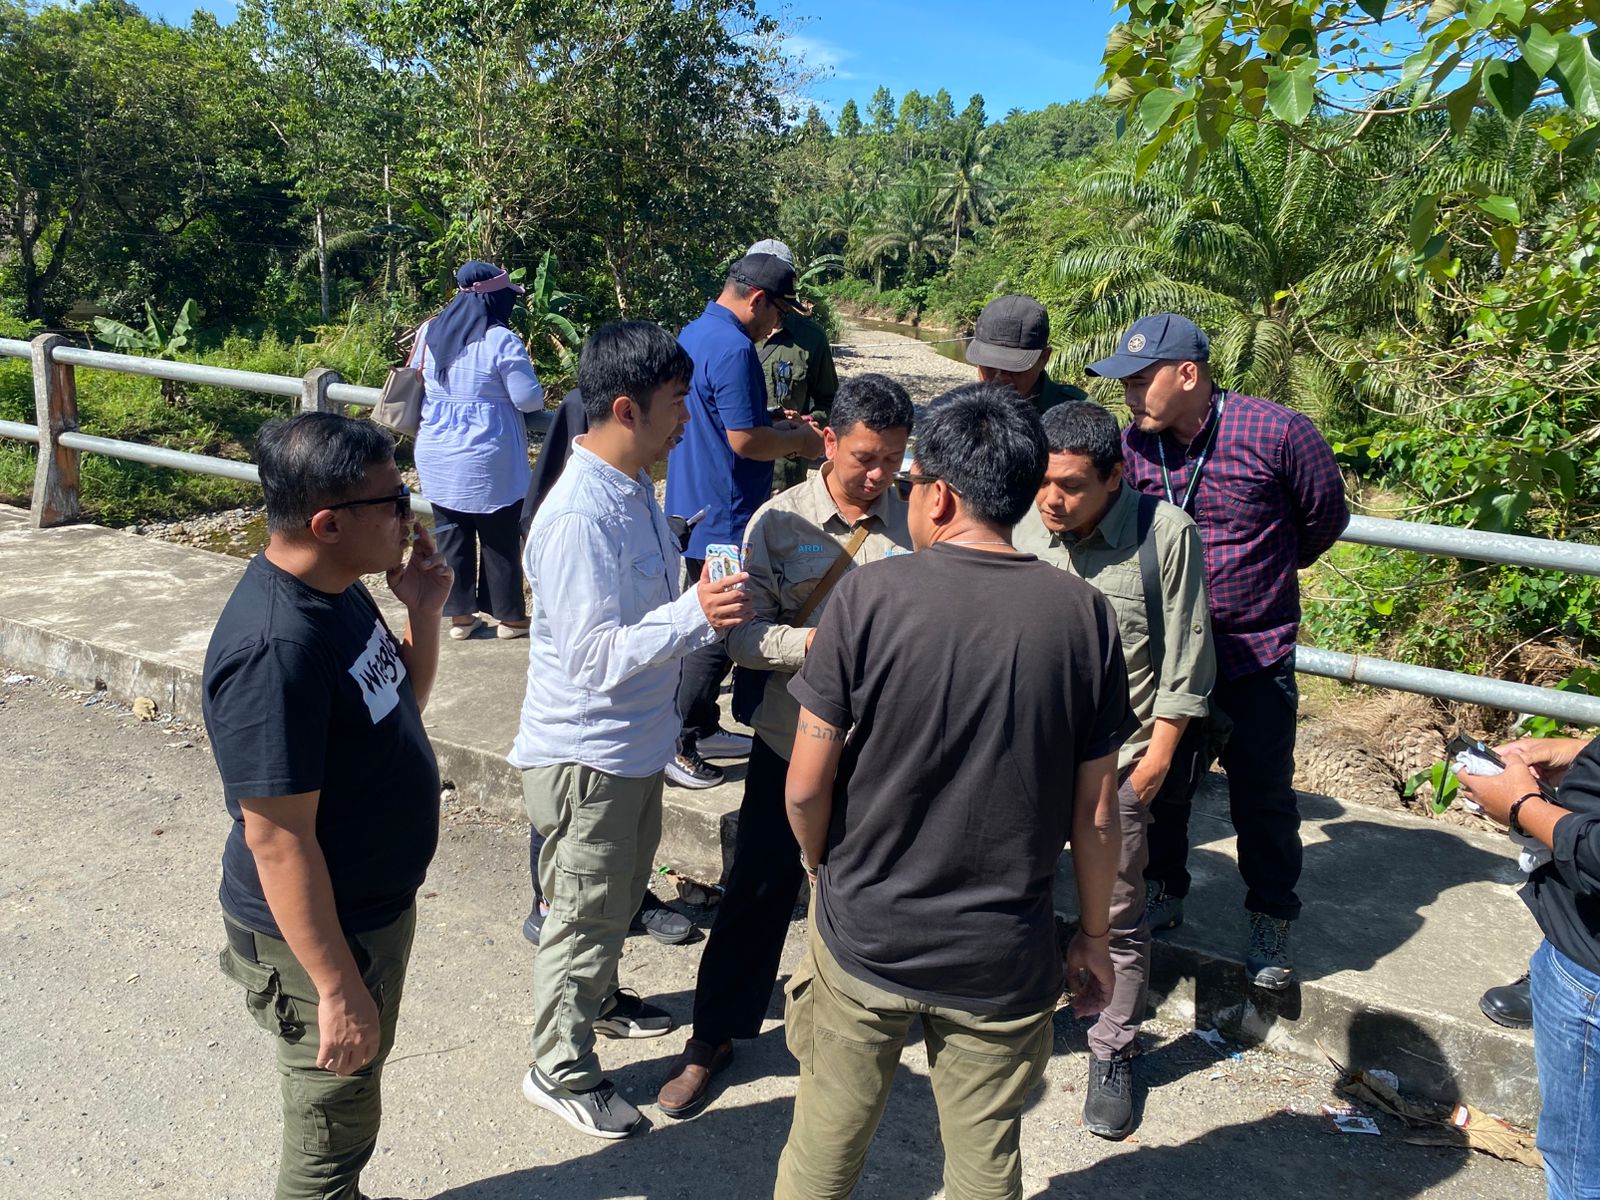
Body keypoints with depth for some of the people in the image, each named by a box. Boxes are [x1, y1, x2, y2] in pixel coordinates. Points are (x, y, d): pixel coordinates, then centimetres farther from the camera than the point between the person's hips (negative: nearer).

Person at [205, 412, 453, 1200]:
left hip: (376, 902, 9)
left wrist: (423, 615, -6)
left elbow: (400, 706, 11)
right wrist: (338, 988, -21)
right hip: (319, 934, -9)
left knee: (351, 1103, 29)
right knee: (332, 1126, 15)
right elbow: (277, 842, -27)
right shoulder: (275, 649, -32)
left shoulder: (337, 591, -3)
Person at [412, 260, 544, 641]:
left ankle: (460, 615, 20)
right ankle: (509, 616, 16)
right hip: (489, 462, -5)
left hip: (438, 458, 5)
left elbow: (415, 387, 14)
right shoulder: (502, 341, -14)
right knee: (500, 539, 7)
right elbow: (528, 399, -14)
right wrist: (526, 372, 7)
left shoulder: (429, 333, 3)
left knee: (451, 535, 12)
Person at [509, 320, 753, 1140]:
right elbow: (596, 658, -30)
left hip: (635, 743, 9)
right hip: (587, 754, -9)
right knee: (584, 911, 9)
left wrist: (706, 603, 8)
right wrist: (695, 615, -34)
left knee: (620, 892, 28)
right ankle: (560, 1069, 30)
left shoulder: (632, 487, 2)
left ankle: (597, 998, 52)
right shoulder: (579, 516, -29)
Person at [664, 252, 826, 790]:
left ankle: (702, 729, 30)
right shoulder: (733, 350, -21)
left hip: (694, 512, 10)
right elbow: (745, 440, -23)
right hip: (725, 519, -10)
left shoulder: (694, 332, 11)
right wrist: (800, 440, -7)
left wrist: (775, 426, 14)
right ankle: (674, 746, 7)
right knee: (718, 634, -1)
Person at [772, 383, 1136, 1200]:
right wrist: (1094, 935, 11)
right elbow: (1094, 812, -3)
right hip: (1003, 959, 2)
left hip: (864, 939, -1)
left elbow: (806, 787, -13)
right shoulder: (1081, 614, -9)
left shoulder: (869, 596, -16)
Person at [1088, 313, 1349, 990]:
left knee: (1262, 796, 8)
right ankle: (1163, 894, 38)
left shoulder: (1277, 433, -17)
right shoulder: (1133, 443, -6)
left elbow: (1326, 516, 1)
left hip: (1255, 653, -3)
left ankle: (1271, 922, 30)